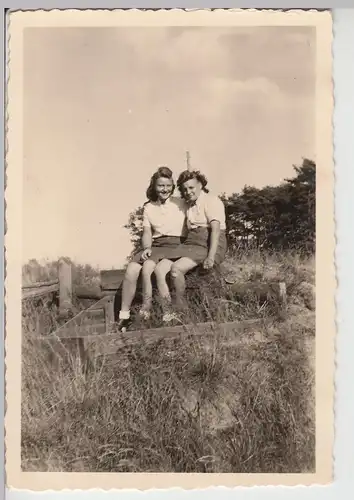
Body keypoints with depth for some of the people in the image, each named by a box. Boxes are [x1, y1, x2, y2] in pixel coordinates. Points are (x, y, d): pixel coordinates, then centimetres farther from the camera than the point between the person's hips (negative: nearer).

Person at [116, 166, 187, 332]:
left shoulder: (181, 203, 6)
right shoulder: (148, 207, 16)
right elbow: (147, 232, 7)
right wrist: (147, 248, -9)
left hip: (174, 245, -4)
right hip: (154, 245, 4)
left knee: (148, 267, -31)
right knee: (131, 270, -22)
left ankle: (146, 310, -19)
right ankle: (124, 316, -15)